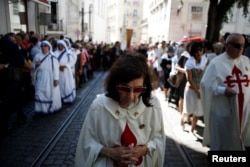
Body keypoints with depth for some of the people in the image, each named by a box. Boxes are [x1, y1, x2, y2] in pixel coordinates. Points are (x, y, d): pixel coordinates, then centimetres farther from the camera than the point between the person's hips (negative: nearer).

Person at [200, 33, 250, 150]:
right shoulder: (216, 63, -10)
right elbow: (206, 84, -13)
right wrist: (223, 90, -25)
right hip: (223, 111, -4)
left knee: (239, 141, 19)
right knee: (221, 142, 11)